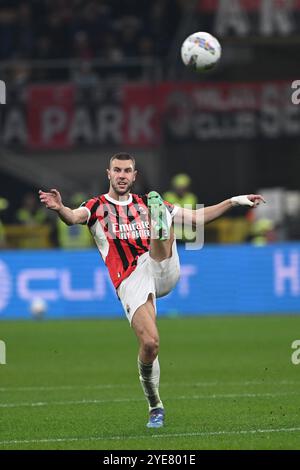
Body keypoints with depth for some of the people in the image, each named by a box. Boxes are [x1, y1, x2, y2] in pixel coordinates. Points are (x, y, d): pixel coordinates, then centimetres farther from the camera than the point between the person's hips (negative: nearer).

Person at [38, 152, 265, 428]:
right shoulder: (97, 207, 12)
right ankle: (155, 407, 2)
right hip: (130, 281, -3)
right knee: (150, 342, -17)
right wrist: (59, 208, -36)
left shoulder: (146, 203, 23)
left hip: (163, 271, 3)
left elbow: (197, 217, 29)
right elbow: (73, 217, -12)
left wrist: (233, 201, 21)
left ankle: (161, 227, -59)